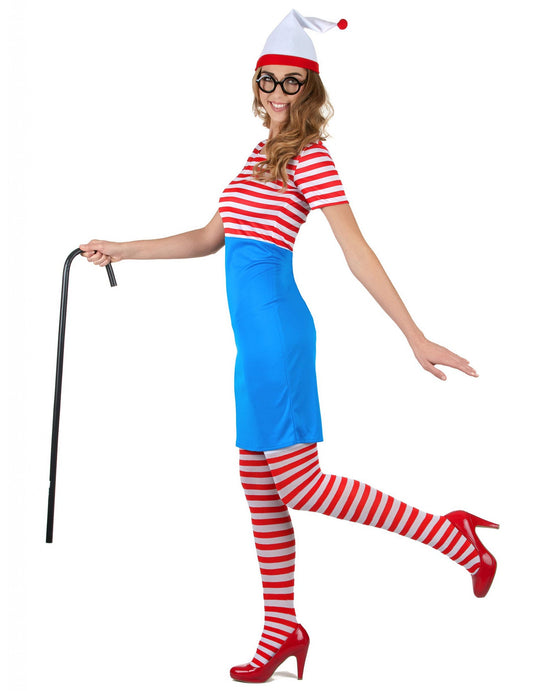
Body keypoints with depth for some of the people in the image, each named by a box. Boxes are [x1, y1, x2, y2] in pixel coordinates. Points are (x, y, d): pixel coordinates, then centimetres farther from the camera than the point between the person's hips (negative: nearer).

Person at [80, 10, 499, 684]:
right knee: (261, 490, 11)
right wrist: (122, 250, 30)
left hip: (277, 327, -8)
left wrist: (415, 337, -16)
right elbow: (208, 238, 28)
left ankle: (451, 535, 0)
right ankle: (281, 630, 21)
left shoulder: (310, 155, -6)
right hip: (253, 335, 8)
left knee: (300, 484, -11)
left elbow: (356, 249, -12)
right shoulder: (259, 155, 20)